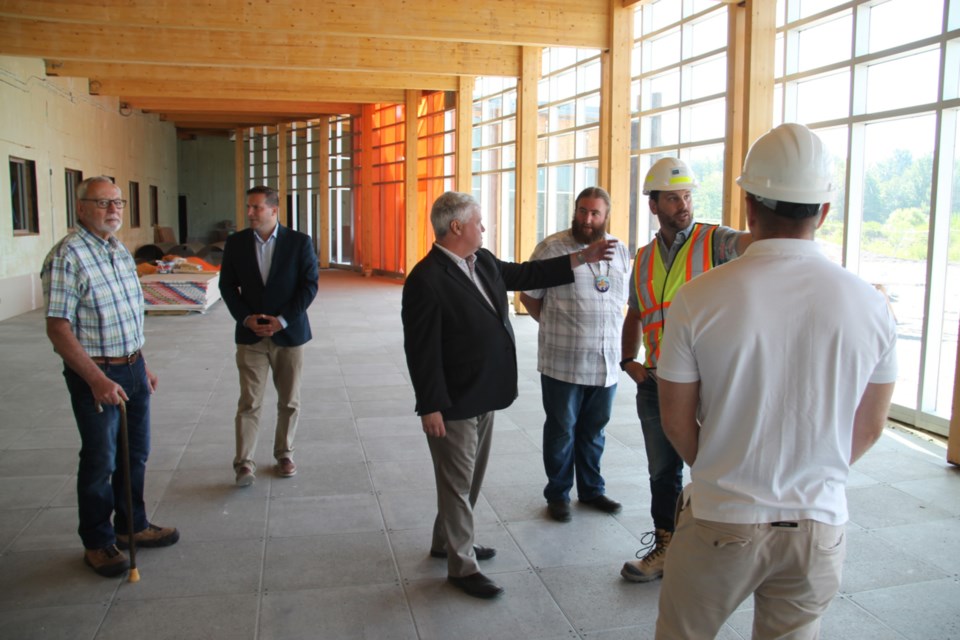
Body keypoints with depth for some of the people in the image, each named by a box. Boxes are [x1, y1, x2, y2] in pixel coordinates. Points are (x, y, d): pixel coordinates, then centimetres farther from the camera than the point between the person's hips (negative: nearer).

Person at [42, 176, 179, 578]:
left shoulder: (121, 251, 9)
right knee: (100, 462, 5)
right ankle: (98, 543, 23)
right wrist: (97, 379, -24)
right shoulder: (67, 256, -16)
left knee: (135, 453, 17)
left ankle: (132, 526, 34)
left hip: (132, 367, 8)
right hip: (95, 374, -8)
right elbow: (58, 328, -20)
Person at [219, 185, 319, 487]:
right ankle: (244, 463, 2)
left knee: (289, 402, 10)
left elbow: (310, 285, -6)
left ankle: (284, 454, 25)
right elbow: (228, 285, 5)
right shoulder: (235, 243, 3)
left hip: (288, 334, 0)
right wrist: (246, 318, -10)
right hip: (250, 335, 1)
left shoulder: (299, 242, -4)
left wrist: (282, 320, -13)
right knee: (249, 402, -2)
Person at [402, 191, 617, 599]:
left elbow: (526, 275, 19)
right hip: (453, 404, -9)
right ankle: (461, 566, 21)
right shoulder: (426, 280, -20)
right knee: (457, 483, 5)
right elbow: (421, 350, -21)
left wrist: (582, 258, 16)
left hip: (483, 396, 9)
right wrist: (431, 408, -20)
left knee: (470, 478, 21)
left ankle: (447, 541, 40)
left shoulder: (484, 262, 6)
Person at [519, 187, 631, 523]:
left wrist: (609, 333, 7)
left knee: (594, 431, 17)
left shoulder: (620, 252, 8)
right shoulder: (552, 247, -8)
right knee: (561, 431, 8)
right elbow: (528, 296, -1)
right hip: (563, 364, -4)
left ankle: (591, 489, 33)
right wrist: (555, 326, 5)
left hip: (606, 363, 4)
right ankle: (558, 495, 24)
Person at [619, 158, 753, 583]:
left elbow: (751, 243, -28)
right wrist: (628, 360, 8)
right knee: (663, 472, 17)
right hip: (655, 384, 5)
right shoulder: (644, 259, 10)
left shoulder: (713, 241, -6)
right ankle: (665, 548, 34)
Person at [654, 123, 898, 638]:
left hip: (721, 521, -2)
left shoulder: (699, 297, -15)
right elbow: (869, 428, 4)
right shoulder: (870, 305, -7)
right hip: (820, 523, 3)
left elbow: (677, 422, -6)